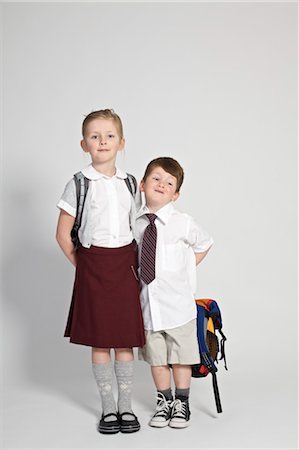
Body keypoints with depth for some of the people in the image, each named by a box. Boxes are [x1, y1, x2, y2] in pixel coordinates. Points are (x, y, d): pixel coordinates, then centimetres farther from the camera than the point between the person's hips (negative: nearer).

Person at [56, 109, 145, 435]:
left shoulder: (129, 183, 7)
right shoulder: (79, 184, -3)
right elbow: (63, 233, -1)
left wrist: (134, 262, 6)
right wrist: (82, 265, -1)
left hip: (125, 264, 3)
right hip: (93, 265, -2)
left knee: (125, 340, 7)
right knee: (99, 342, 4)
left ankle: (126, 406, 20)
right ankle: (108, 409, 18)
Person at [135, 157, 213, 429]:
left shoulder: (183, 223, -10)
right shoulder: (134, 223, -1)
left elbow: (204, 244, 7)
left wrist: (184, 270, 4)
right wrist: (135, 275, 3)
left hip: (177, 302, -3)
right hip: (147, 303, 3)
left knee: (180, 356, 10)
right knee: (156, 357, 15)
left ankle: (181, 403, 27)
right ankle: (164, 401, 32)